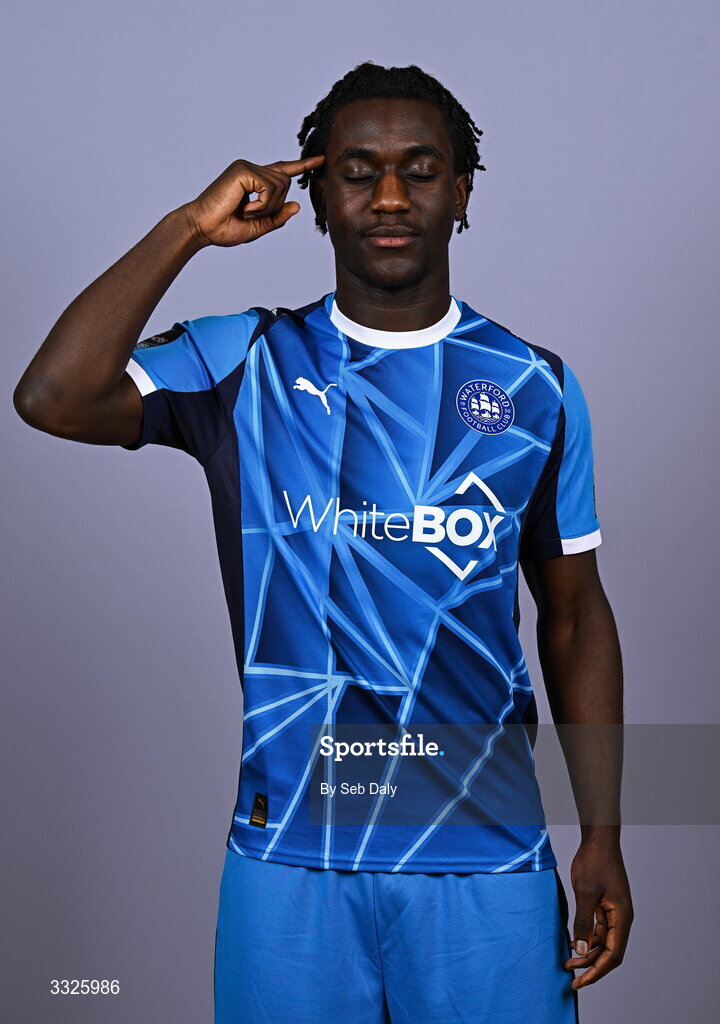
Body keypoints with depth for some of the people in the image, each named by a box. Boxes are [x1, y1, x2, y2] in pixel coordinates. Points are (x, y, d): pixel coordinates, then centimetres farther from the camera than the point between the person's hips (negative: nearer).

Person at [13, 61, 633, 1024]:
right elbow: (53, 397, -16)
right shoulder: (243, 363, 0)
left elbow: (574, 612, 7)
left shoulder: (535, 386, 4)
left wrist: (603, 837, 3)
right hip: (291, 850, -1)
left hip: (485, 853, 1)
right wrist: (191, 225, -11)